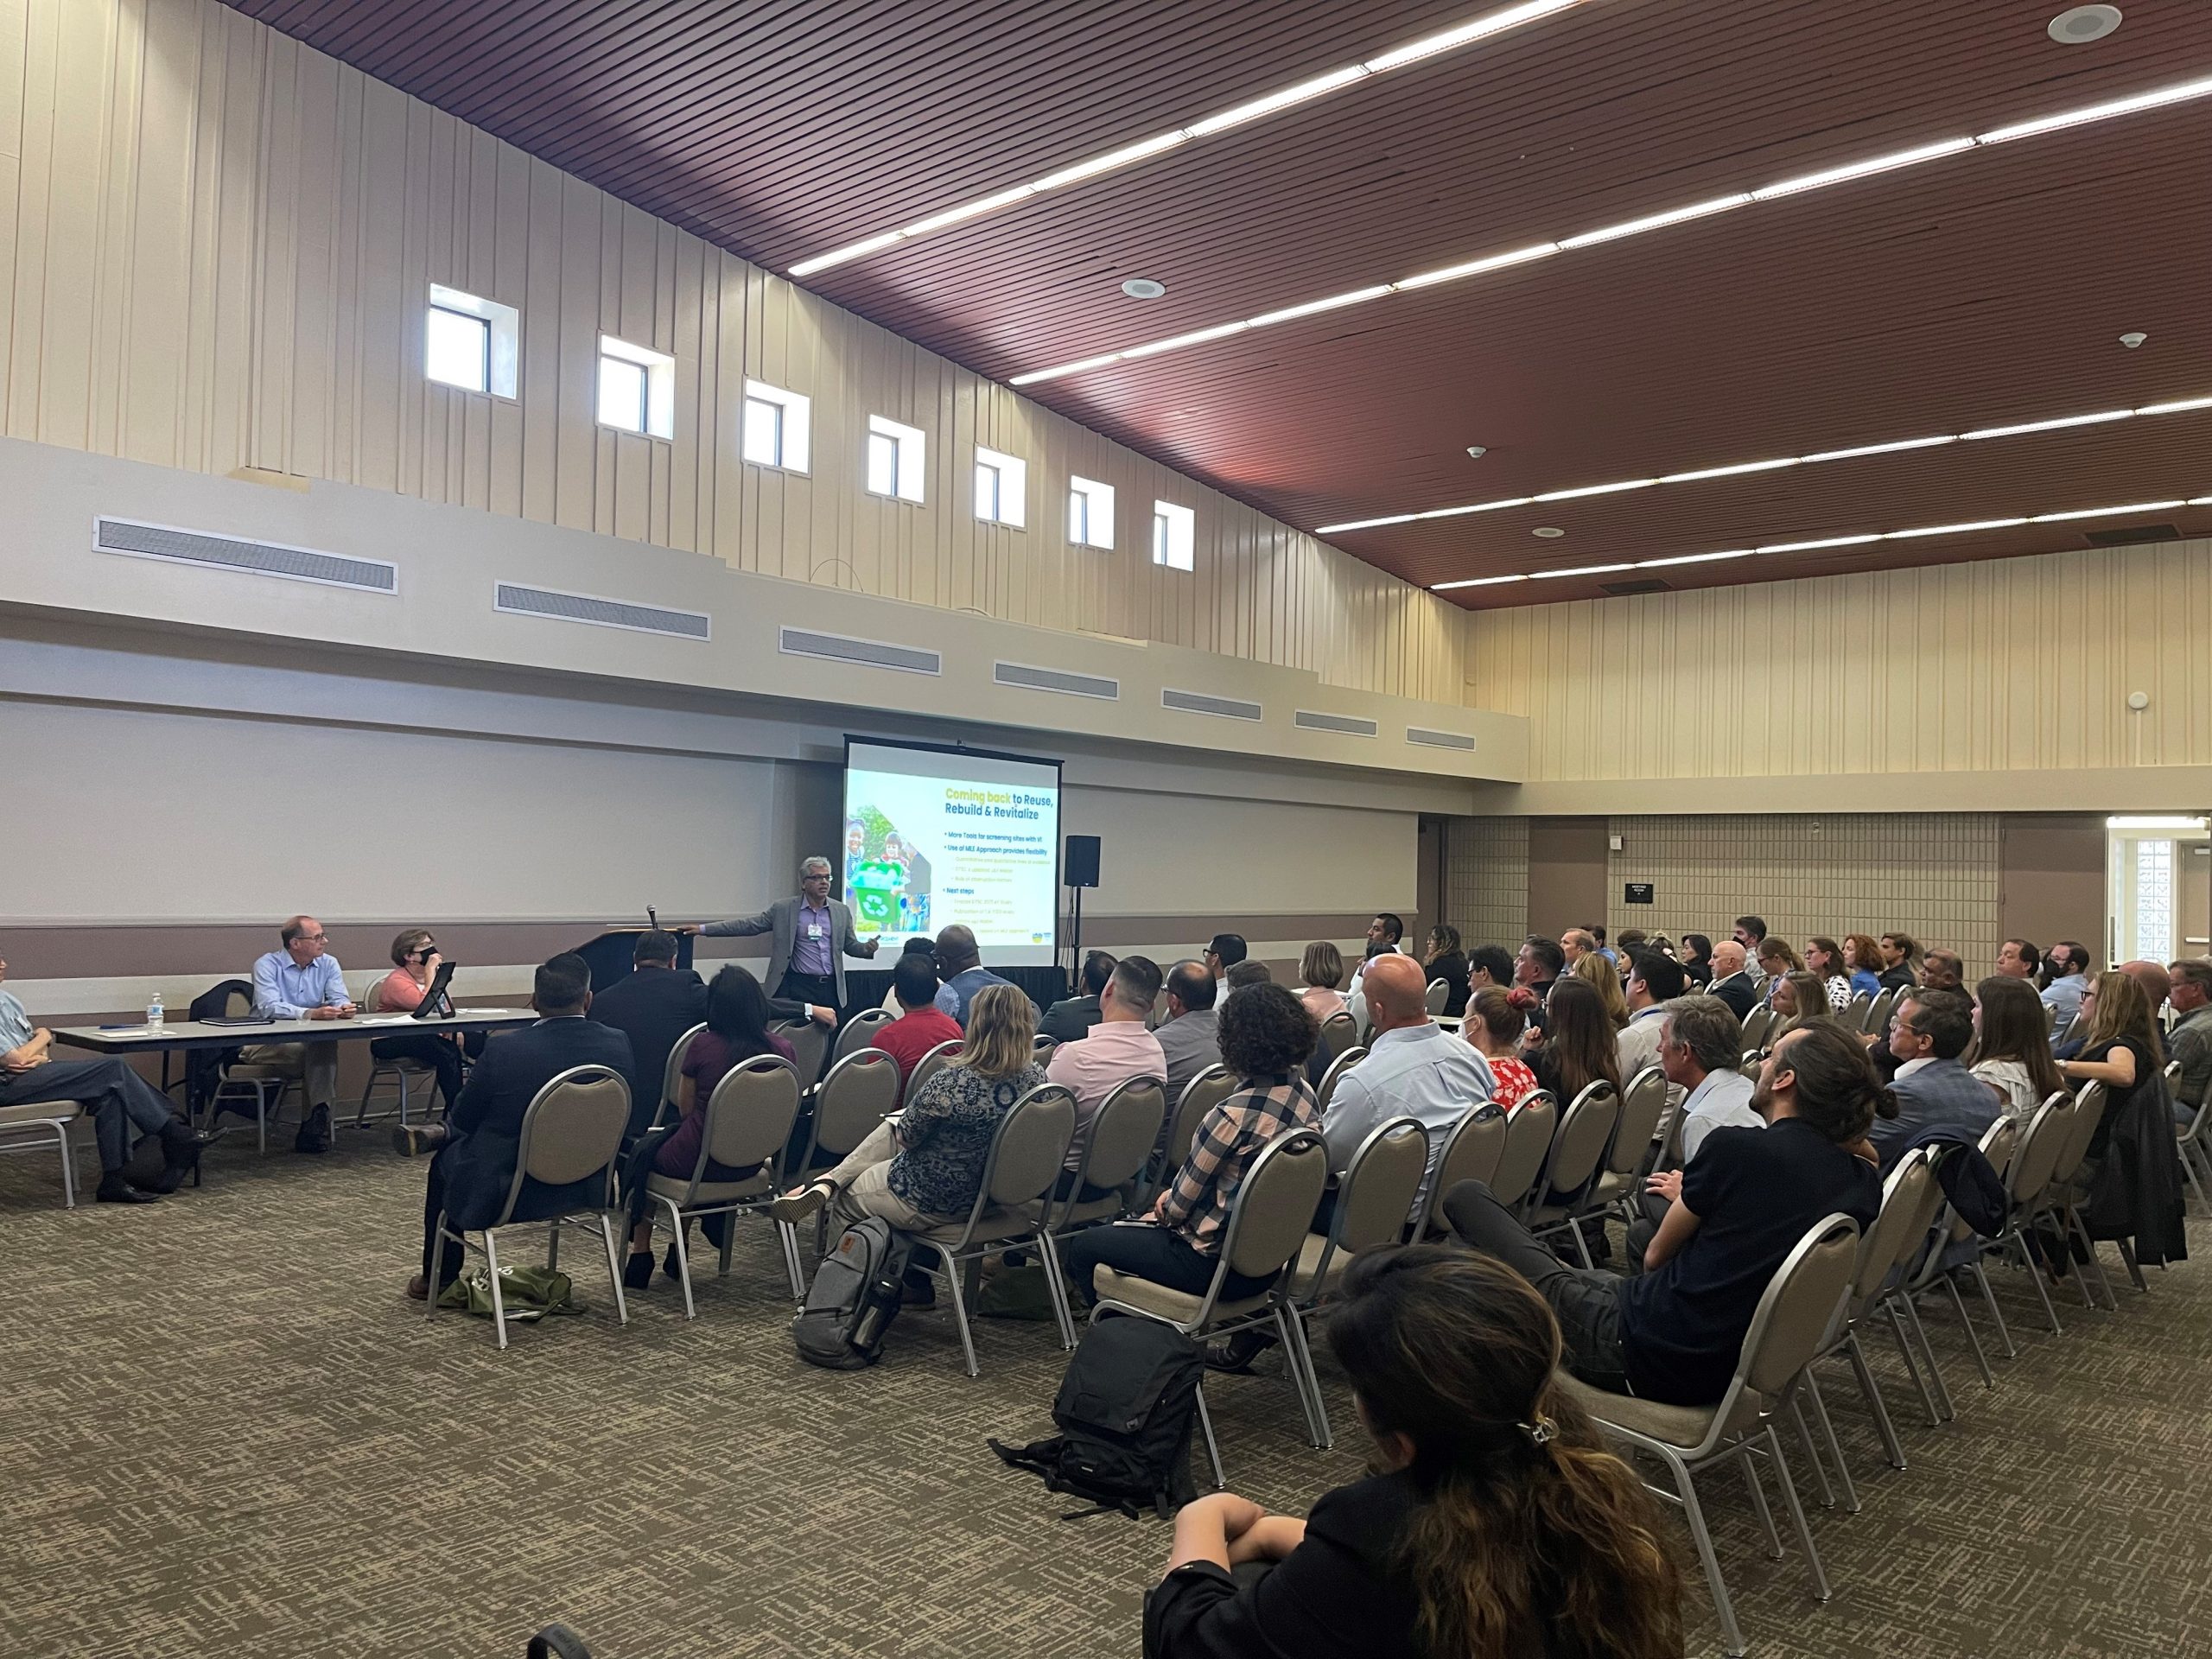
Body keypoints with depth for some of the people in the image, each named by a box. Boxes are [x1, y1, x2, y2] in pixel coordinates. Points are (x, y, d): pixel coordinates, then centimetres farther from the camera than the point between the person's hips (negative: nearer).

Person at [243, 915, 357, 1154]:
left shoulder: (328, 964, 8)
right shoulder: (267, 965, -7)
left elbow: (339, 998, -3)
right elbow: (269, 1007, -22)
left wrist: (344, 1008, -30)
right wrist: (311, 1013, -37)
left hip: (310, 1040, 3)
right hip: (265, 1042, -3)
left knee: (326, 1045, -33)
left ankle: (316, 1125, -32)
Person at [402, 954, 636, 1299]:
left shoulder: (504, 1049, -22)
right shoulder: (618, 1044, -14)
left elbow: (463, 1118, -7)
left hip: (503, 1194, -4)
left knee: (446, 1161, 29)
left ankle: (439, 1279, 41)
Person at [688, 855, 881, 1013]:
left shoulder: (842, 911, 10)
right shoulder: (783, 909, 2)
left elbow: (850, 946, 14)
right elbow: (748, 925, 2)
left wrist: (868, 948, -9)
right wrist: (703, 928, -2)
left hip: (831, 988, 2)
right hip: (797, 988, -2)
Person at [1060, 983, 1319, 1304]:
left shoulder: (1234, 1115, -28)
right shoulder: (1304, 1095, -3)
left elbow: (1181, 1203, -14)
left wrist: (1167, 1207, 8)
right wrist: (1174, 1198, 6)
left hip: (1215, 1265, -8)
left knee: (1081, 1247, 8)